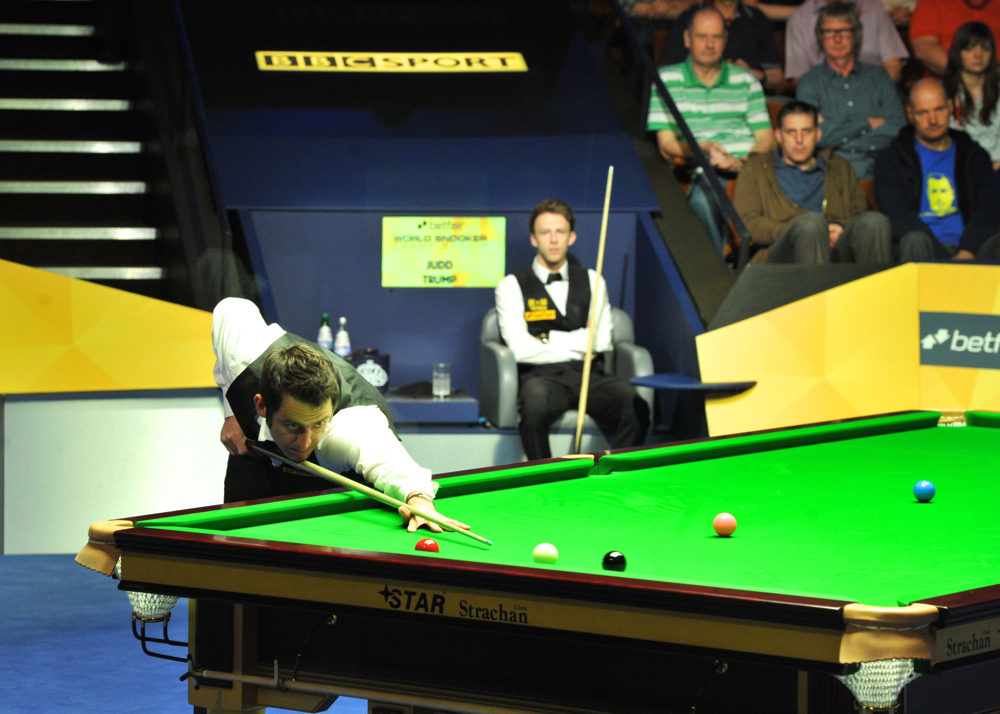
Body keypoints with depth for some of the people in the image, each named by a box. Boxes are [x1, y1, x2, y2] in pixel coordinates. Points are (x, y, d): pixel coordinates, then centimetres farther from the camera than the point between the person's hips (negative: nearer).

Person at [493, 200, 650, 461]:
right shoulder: (512, 286, 8)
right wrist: (579, 346, 1)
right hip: (543, 376, -3)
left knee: (635, 407, -30)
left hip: (589, 376, 3)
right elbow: (521, 349, -6)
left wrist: (549, 339, 0)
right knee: (535, 405, -40)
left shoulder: (592, 281, 18)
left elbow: (602, 341, 5)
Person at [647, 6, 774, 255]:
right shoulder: (666, 80, 13)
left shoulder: (745, 81, 22)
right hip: (703, 174, -2)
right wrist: (703, 148, -15)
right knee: (704, 195, -40)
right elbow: (667, 145, 5)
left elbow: (766, 139, 14)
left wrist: (741, 163, -9)